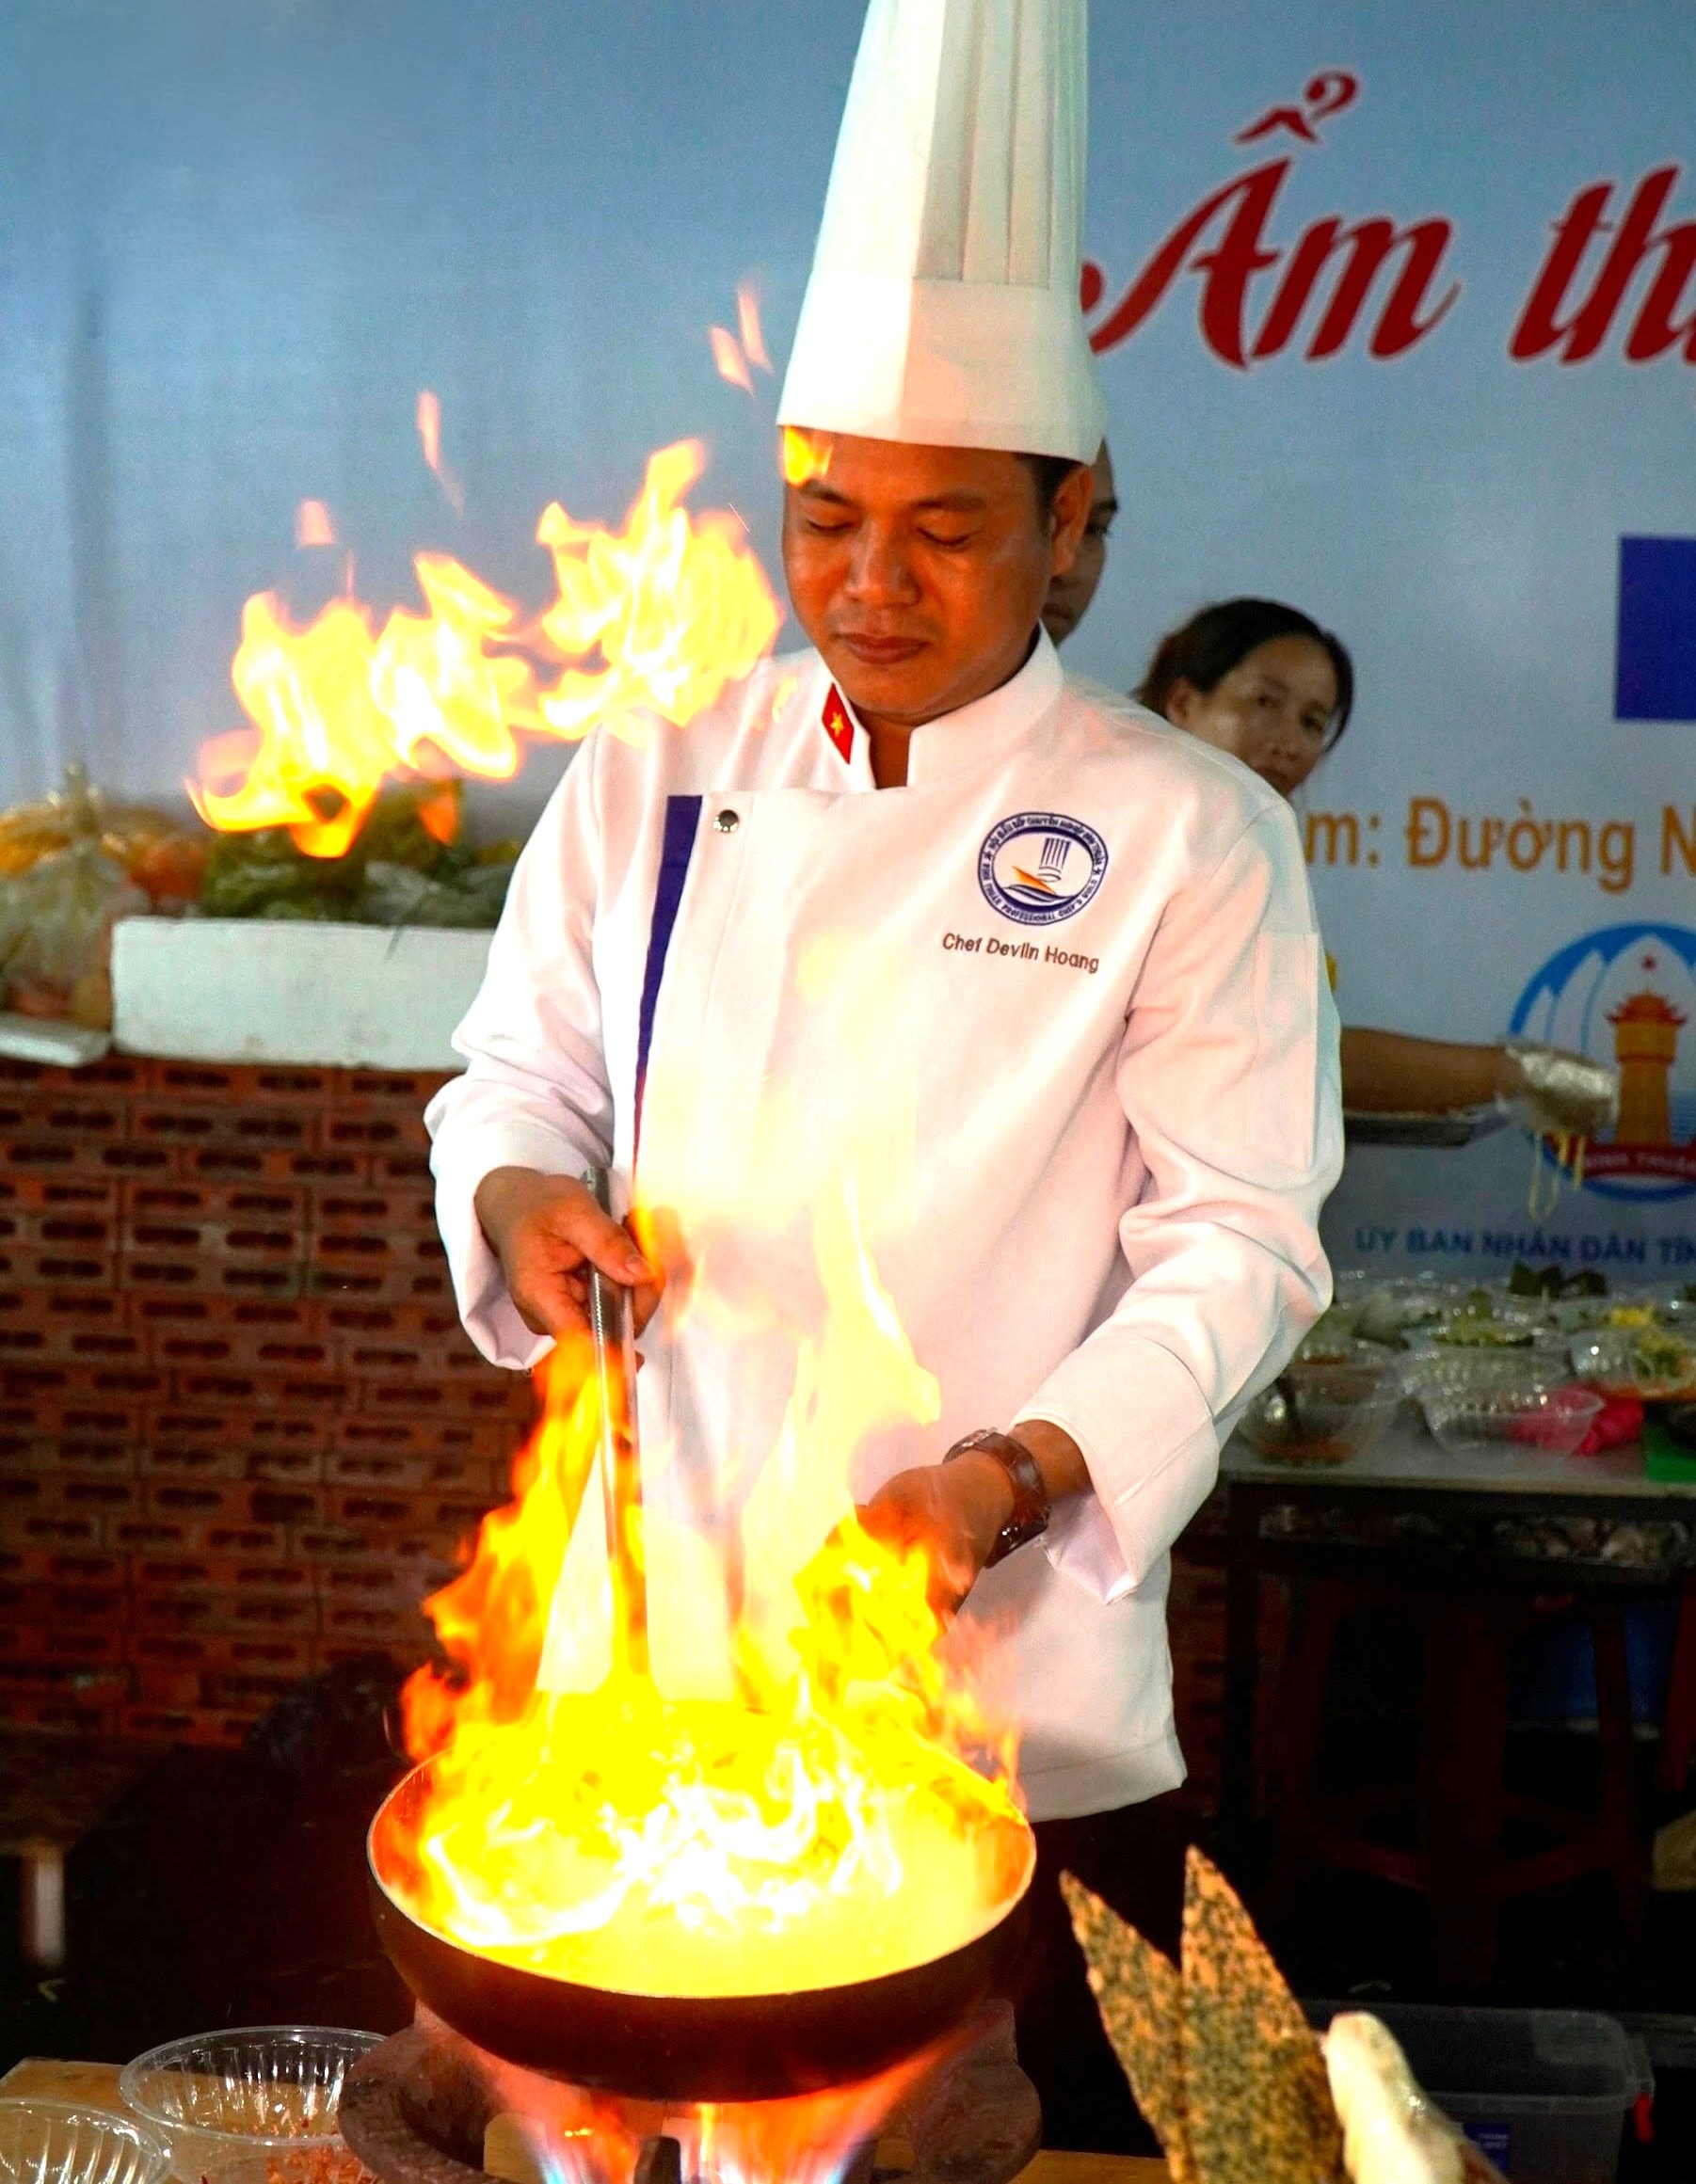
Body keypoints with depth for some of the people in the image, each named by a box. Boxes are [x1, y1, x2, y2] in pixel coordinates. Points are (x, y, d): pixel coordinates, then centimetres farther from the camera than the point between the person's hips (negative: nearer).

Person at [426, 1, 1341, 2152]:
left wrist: (1023, 1472, -19)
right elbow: (518, 1075, 13)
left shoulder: (1190, 836, -7)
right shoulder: (650, 786, 4)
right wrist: (521, 1195, -10)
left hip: (1012, 1689, -2)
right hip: (652, 1645, 3)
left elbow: (1240, 1238, -7)